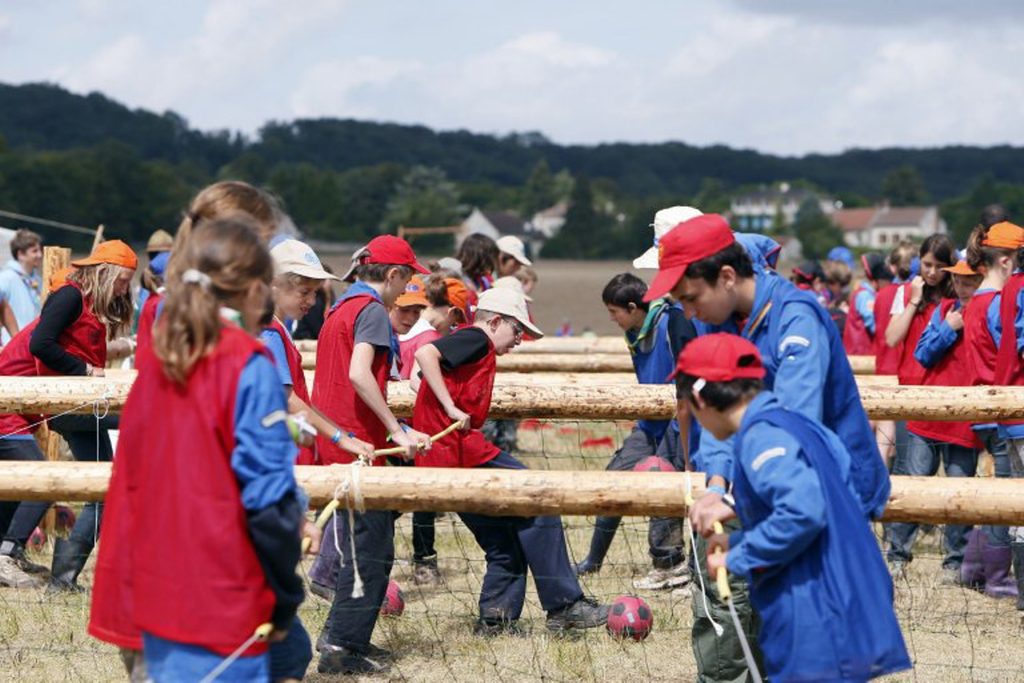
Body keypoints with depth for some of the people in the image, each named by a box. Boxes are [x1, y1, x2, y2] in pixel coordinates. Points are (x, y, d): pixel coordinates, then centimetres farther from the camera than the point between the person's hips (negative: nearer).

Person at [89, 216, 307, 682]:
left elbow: (131, 475, 13)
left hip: (156, 592, 7)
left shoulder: (157, 359, 8)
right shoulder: (249, 366, -12)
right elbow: (266, 492, -14)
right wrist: (284, 601, -6)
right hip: (222, 604, -7)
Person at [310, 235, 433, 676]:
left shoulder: (340, 309, 17)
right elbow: (359, 374, -24)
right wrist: (397, 430, -22)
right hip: (359, 442, -10)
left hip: (333, 442, 10)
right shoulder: (372, 309, -11)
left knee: (362, 542, 18)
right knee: (372, 548, -5)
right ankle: (342, 647, -5)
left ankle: (342, 637, 22)